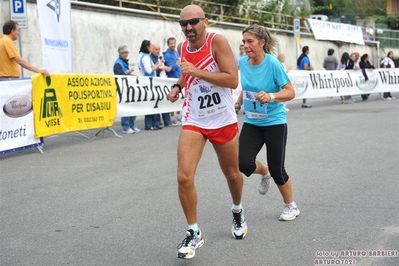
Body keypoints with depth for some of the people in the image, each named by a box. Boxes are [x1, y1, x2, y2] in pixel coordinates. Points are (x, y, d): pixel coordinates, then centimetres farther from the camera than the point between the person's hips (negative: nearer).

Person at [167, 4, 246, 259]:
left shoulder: (217, 41, -16)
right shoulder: (183, 48, 1)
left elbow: (233, 80, -23)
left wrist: (197, 72, -28)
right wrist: (178, 86, 2)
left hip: (224, 121, -3)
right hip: (194, 121, 3)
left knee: (232, 174, 16)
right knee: (184, 177, -14)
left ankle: (238, 212, 47)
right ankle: (194, 233, 1)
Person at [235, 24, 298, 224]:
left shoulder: (273, 64, -19)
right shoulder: (243, 63, -3)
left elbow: (290, 92, -17)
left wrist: (271, 96, -33)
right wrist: (238, 103, 12)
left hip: (274, 122, -4)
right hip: (251, 122, 5)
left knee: (277, 169, -1)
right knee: (244, 163, -13)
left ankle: (291, 206, 25)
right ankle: (264, 173, 23)